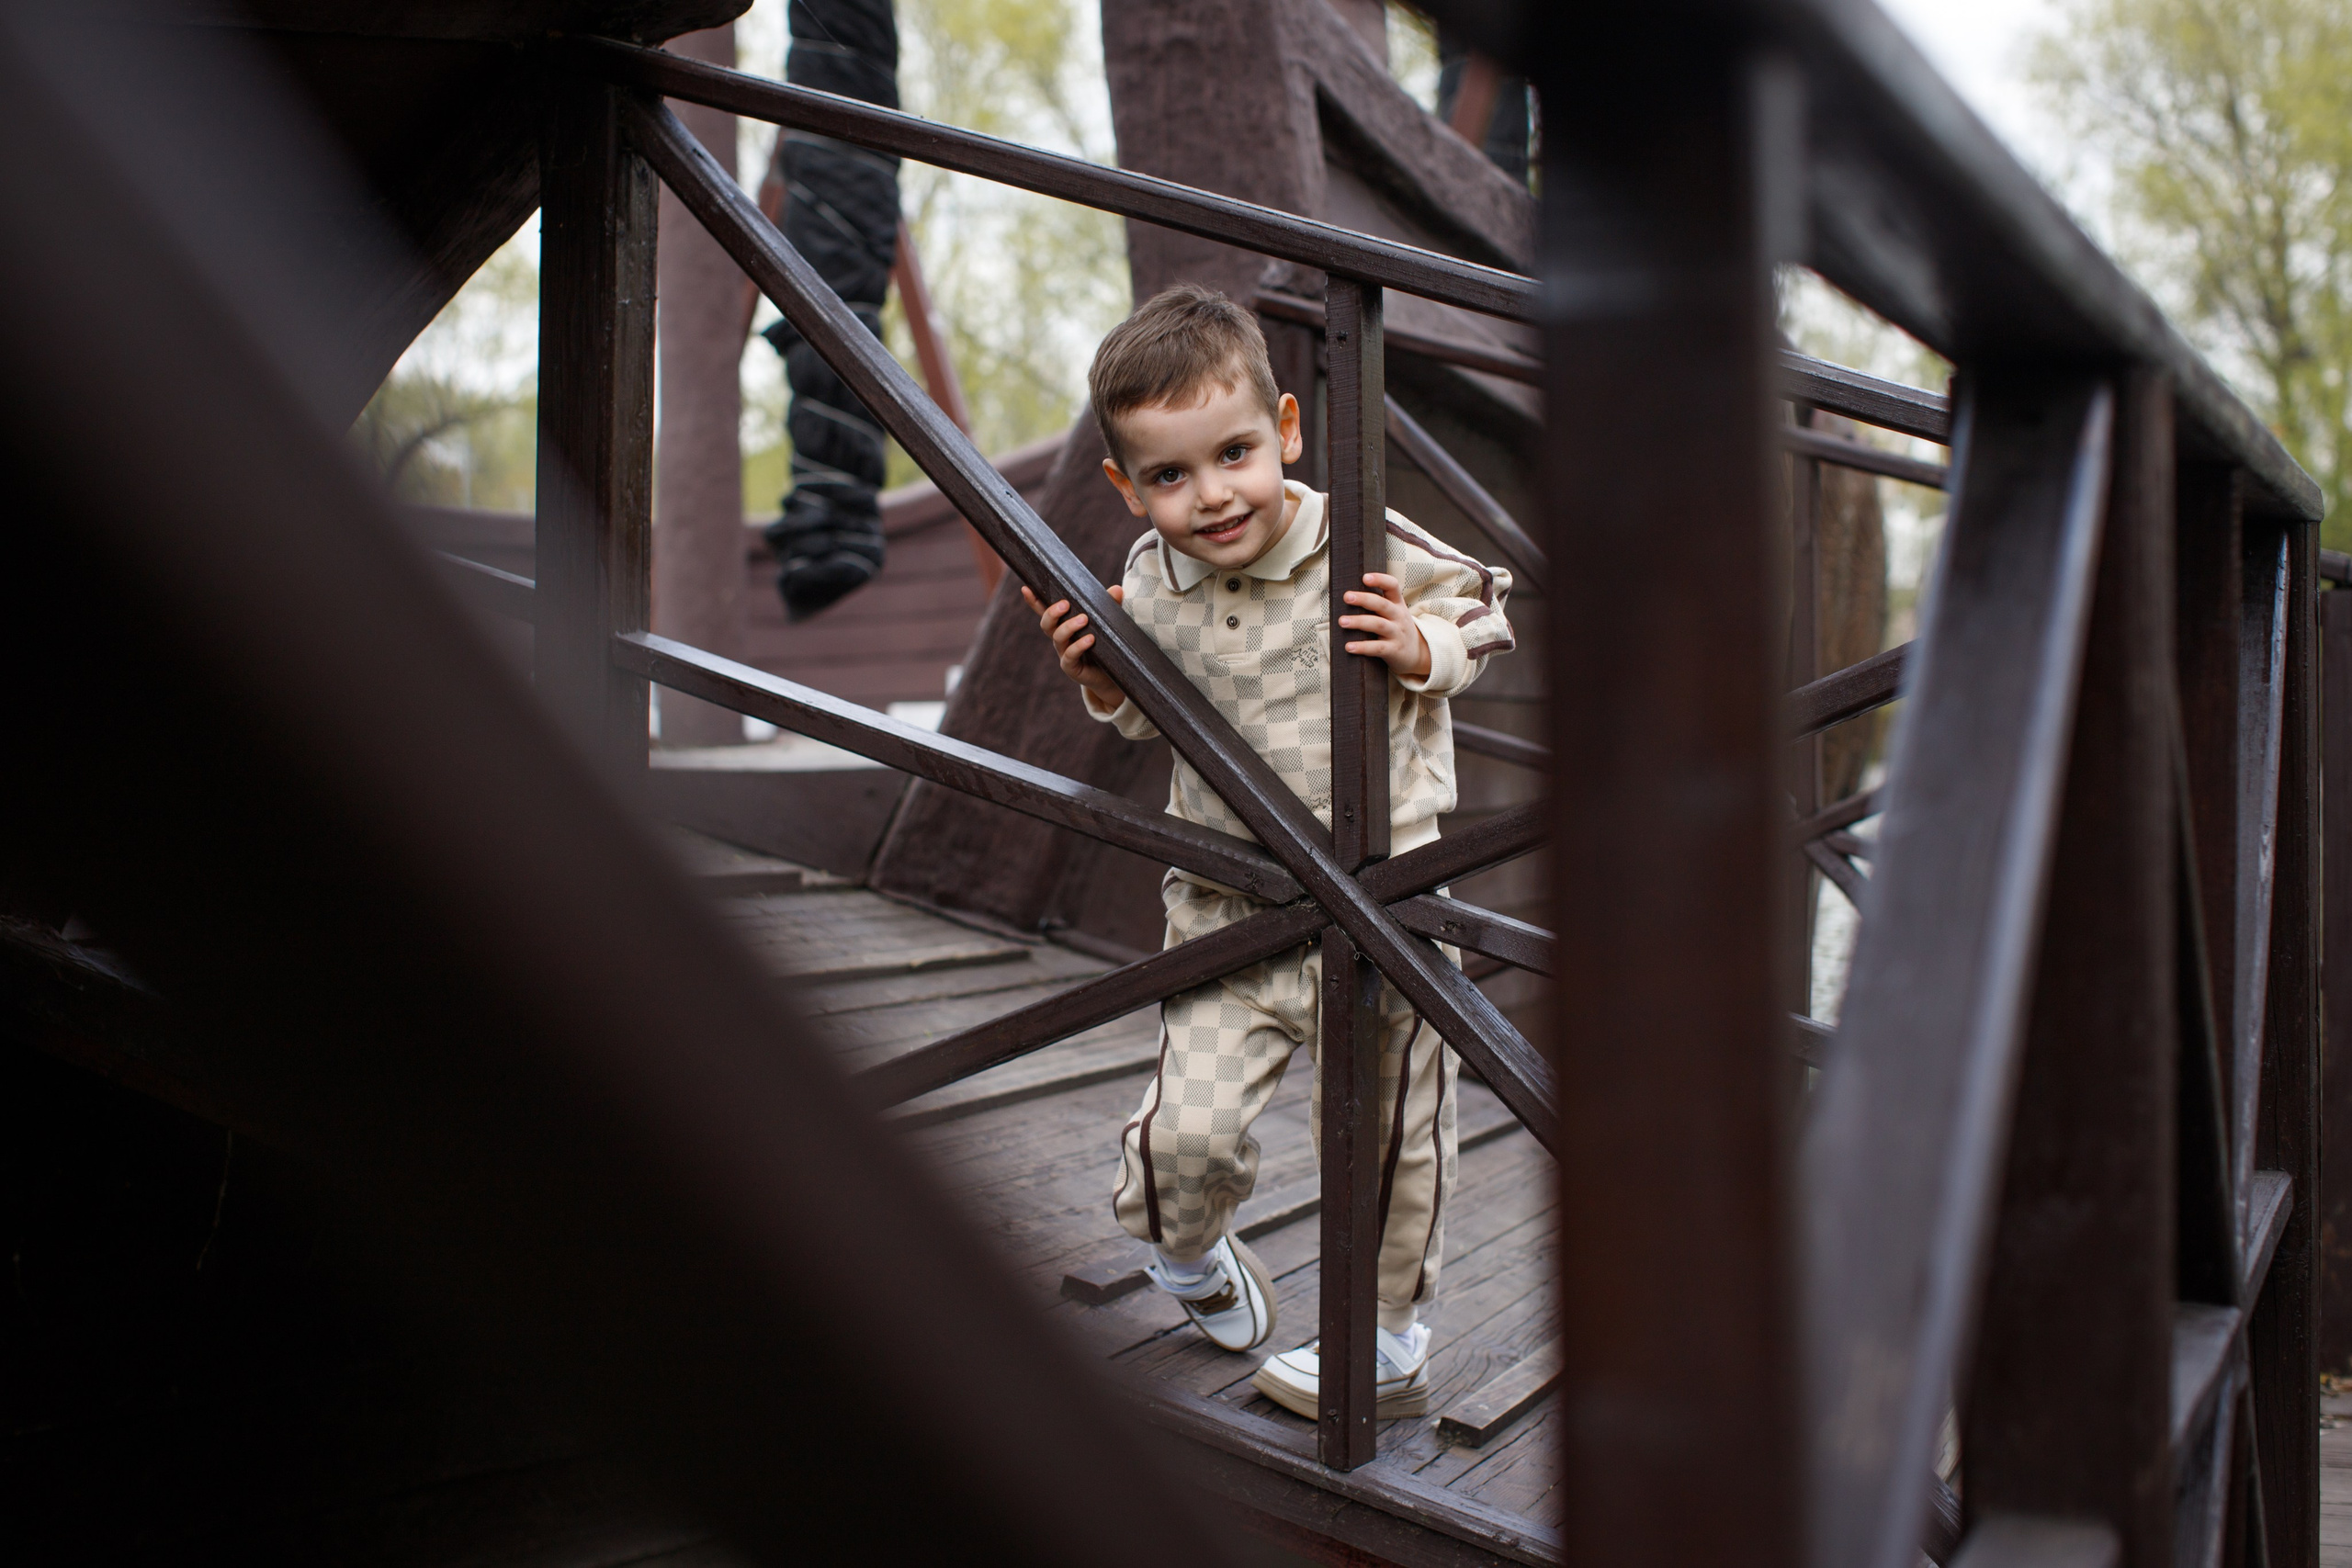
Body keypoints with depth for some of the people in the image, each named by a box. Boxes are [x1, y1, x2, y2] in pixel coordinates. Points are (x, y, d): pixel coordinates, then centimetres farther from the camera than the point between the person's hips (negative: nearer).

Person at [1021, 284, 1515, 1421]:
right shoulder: (1146, 589, -4)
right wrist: (1100, 679, -7)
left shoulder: (1375, 553, -15)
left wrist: (1423, 649, -19)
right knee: (1188, 1128, -9)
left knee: (1388, 1135, 11)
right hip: (1228, 905, 2)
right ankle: (1189, 1252, 28)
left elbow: (1484, 609, 1)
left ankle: (1389, 1347, 33)